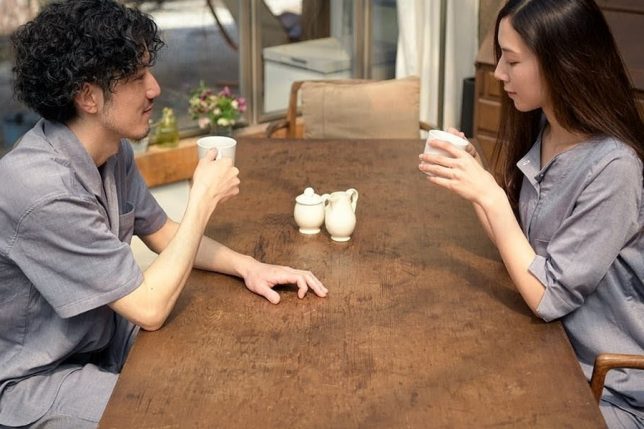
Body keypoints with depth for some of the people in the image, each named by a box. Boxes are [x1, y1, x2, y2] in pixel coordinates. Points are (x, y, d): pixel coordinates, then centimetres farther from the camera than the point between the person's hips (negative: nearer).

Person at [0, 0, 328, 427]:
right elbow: (150, 308, -28)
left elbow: (161, 232, 11)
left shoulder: (113, 150, -4)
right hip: (34, 380, -8)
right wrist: (203, 198, -20)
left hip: (101, 340, 8)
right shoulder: (43, 190, -32)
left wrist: (247, 265, -6)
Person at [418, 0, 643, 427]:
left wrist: (490, 197, -27)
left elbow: (548, 297, -23)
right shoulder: (541, 131, -1)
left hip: (605, 386, -6)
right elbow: (518, 249, 3)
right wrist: (475, 179, -9)